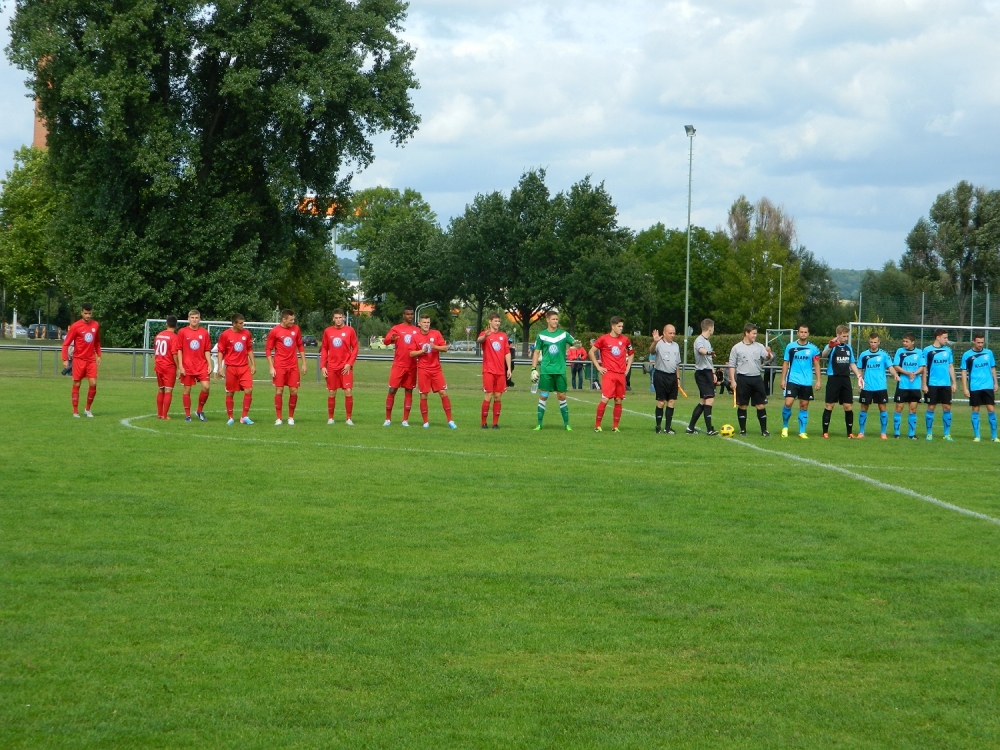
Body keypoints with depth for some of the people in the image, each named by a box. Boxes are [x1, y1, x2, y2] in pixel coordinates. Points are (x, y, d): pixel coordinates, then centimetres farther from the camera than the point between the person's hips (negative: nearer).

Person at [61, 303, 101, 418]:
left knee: (93, 384, -5)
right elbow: (66, 343, -7)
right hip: (79, 359, -3)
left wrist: (98, 356, 12)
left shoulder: (96, 325, 5)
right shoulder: (75, 326, -9)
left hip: (91, 360, 3)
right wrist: (65, 360, -13)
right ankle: (75, 411, 9)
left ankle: (88, 409, 11)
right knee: (76, 385, 1)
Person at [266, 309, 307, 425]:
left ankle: (291, 417, 13)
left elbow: (300, 346, 15)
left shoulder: (296, 329, 6)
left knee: (294, 391, 0)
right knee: (279, 391, -4)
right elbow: (268, 349, -1)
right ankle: (278, 418, 2)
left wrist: (304, 363, 11)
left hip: (293, 366, 3)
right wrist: (271, 367, -7)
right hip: (279, 366, -3)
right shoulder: (275, 331, -5)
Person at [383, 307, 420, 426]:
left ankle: (405, 420, 7)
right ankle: (388, 419, 3)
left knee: (409, 391, 3)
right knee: (392, 390, -4)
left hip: (412, 366, 3)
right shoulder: (396, 328, 1)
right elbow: (385, 341, -11)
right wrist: (391, 339, -34)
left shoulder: (416, 330, 11)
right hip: (398, 365, -3)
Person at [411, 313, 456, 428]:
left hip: (436, 368, 1)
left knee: (444, 393, -5)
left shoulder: (436, 334, 3)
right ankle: (425, 422, 9)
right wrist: (422, 351, -16)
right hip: (423, 370, -1)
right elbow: (411, 353, -1)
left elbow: (445, 348, 1)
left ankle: (450, 420, 0)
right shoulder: (416, 337, 1)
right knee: (423, 396, 0)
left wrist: (435, 347, -16)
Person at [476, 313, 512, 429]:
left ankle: (496, 423, 8)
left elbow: (507, 353, 15)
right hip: (489, 371, -4)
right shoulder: (485, 334, -1)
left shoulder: (504, 336, 13)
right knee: (488, 396, -7)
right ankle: (484, 422, -1)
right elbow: (478, 340, -26)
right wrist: (485, 336, -49)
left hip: (501, 371, 4)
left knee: (498, 397, 4)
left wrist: (509, 368, 7)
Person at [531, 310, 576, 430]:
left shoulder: (564, 334, 5)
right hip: (546, 370, 0)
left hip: (560, 370, 0)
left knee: (562, 396, 4)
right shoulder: (541, 335, 4)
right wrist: (534, 369, 0)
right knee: (543, 396, 0)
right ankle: (539, 424, 6)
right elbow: (536, 352, 7)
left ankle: (566, 423, 11)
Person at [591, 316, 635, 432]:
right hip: (608, 374, -4)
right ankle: (597, 425, -1)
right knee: (605, 399, -12)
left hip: (621, 374, 4)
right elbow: (591, 352, 4)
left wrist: (627, 367, 14)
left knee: (618, 401, 4)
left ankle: (615, 426, 12)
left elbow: (631, 353, 25)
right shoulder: (604, 339, -2)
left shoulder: (625, 339, 10)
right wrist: (598, 366, -1)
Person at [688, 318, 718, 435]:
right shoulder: (699, 340, -11)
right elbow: (701, 350, -35)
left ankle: (691, 427, 15)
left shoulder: (707, 341, 20)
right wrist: (708, 352, -56)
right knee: (710, 399, -15)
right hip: (702, 372, -10)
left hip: (708, 373, 10)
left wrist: (713, 373, 27)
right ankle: (709, 429, -16)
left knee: (703, 401, 10)